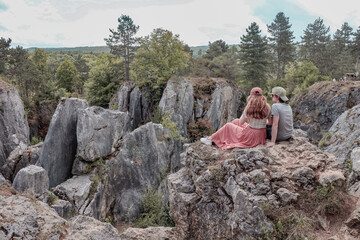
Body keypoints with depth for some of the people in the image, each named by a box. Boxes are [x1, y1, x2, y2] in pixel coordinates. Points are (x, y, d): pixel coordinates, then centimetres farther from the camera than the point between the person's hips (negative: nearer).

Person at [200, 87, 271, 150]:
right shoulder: (267, 107, -7)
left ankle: (210, 139, 29)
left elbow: (241, 122, -7)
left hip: (250, 136, -6)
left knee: (227, 126, 16)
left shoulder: (249, 108, -18)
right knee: (236, 121, 25)